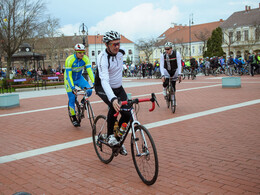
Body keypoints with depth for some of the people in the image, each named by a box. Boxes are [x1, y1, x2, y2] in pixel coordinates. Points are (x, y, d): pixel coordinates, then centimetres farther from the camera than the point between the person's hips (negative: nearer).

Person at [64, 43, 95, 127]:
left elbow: (90, 71, -21)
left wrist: (94, 82, -34)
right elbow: (68, 75, -28)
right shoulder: (69, 60, -27)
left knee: (89, 91, -21)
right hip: (70, 80, -3)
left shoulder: (85, 59, -17)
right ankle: (74, 118, 11)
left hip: (79, 78, 3)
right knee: (72, 99, -6)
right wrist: (72, 87, -38)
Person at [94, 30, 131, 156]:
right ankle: (109, 136, -15)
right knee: (114, 106, -35)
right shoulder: (103, 58, -28)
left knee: (127, 114, -8)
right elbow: (104, 80, -42)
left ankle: (118, 140, 14)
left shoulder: (120, 52, -8)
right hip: (103, 88, -6)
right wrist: (113, 98, -57)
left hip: (118, 87, 6)